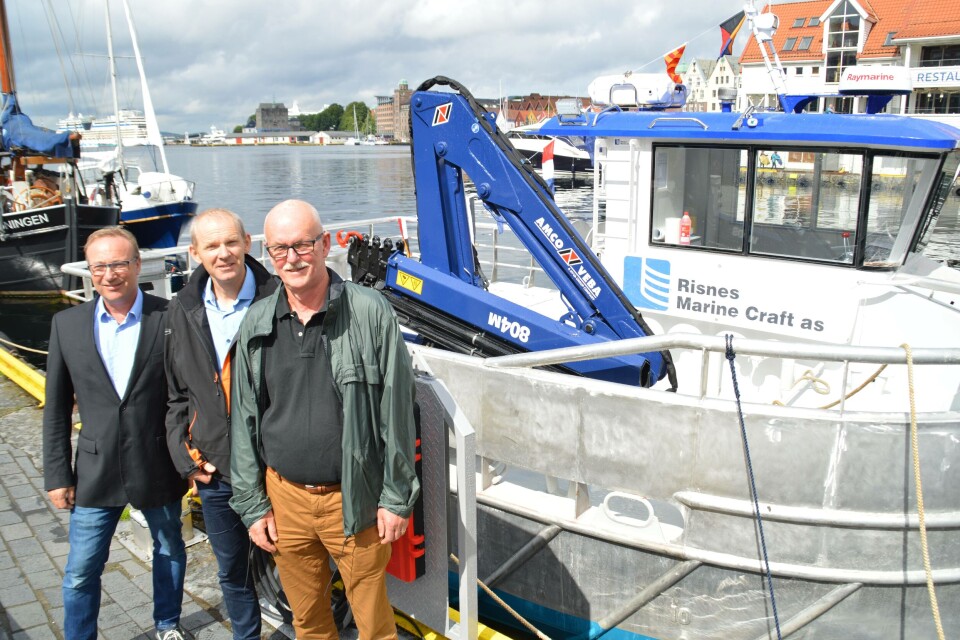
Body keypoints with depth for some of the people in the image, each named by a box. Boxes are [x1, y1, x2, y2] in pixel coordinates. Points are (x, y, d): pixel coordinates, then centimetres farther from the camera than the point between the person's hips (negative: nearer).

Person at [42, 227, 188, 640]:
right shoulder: (67, 324, -2)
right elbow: (56, 409, 2)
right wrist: (57, 475, 1)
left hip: (159, 467, -1)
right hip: (96, 471, 1)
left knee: (169, 550, 20)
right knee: (81, 572, 8)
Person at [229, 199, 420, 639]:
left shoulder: (370, 313, -11)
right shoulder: (257, 324, 1)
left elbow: (396, 412, -8)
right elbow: (244, 420, 7)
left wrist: (397, 498, -7)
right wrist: (252, 505, 6)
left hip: (353, 499, -3)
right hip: (284, 497, 4)